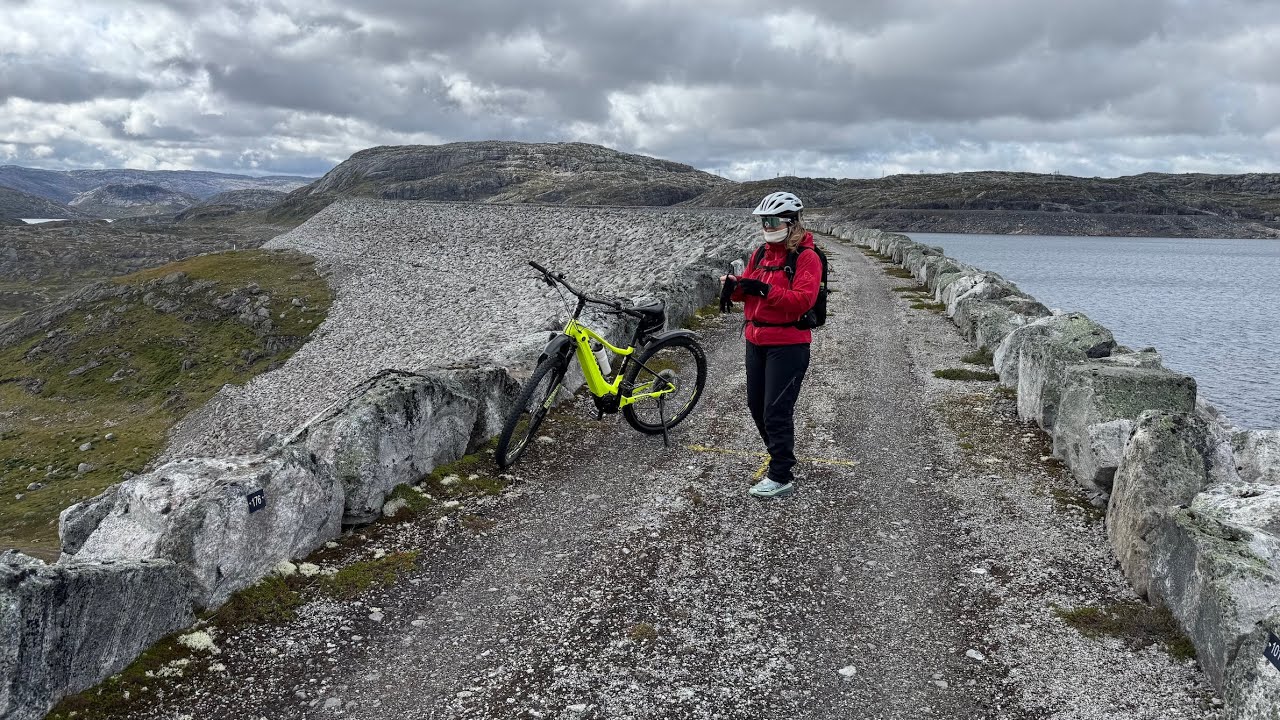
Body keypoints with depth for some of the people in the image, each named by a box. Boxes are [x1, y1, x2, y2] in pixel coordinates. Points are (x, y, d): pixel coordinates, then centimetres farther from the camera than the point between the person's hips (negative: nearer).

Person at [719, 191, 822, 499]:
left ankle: (781, 478, 2)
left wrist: (765, 290, -29)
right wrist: (734, 286, -9)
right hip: (756, 341, 8)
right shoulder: (761, 254, 11)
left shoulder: (806, 257, -11)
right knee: (757, 405, 15)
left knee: (776, 411, -7)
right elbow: (747, 289, 14)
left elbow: (803, 300, -22)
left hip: (788, 344, -8)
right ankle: (782, 458, 33)